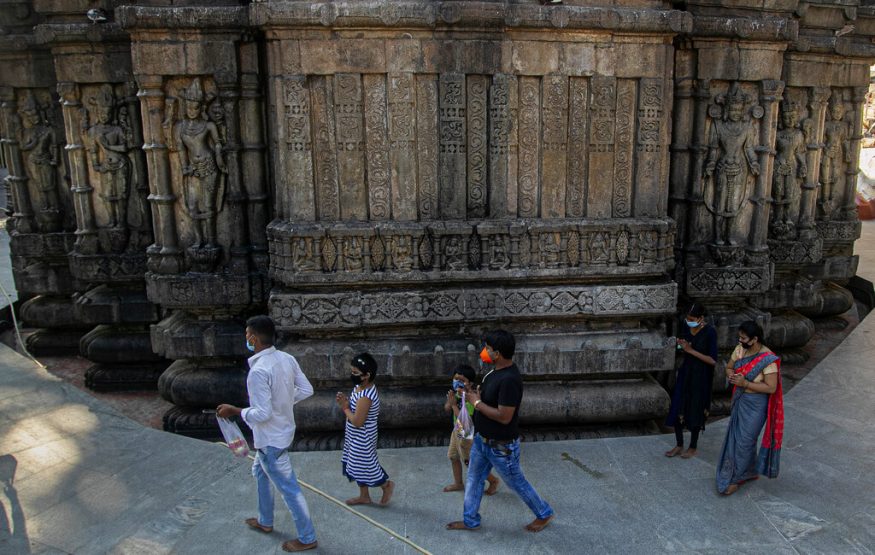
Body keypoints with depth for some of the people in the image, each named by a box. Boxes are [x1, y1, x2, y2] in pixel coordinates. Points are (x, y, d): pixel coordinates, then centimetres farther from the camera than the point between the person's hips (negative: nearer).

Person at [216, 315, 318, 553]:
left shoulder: (258, 371, -30)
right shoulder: (287, 358, -5)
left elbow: (262, 414, -28)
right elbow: (306, 389, 2)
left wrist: (234, 411, -14)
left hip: (271, 439, -9)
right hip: (283, 430, 9)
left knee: (288, 488, 6)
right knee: (260, 472, 29)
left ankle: (307, 538, 21)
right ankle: (265, 521, 46)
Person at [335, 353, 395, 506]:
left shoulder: (365, 397, -31)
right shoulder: (361, 386, -1)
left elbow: (357, 421, -28)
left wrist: (345, 408, -16)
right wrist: (346, 401, -6)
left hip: (362, 438, -10)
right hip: (356, 437, 10)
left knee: (364, 465, 7)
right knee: (359, 466, 20)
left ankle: (387, 485, 29)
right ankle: (364, 496, 36)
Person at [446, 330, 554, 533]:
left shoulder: (509, 379, -32)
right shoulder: (496, 371, -1)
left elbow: (504, 416, -32)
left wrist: (477, 402, -23)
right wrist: (475, 394, 1)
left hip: (501, 446, -9)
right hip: (482, 439, 9)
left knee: (516, 482, 12)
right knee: (473, 479, 19)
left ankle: (544, 513, 35)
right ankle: (471, 520, 36)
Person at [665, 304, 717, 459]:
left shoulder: (710, 332, -19)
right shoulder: (687, 326, -2)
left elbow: (712, 360, -20)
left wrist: (691, 350, -23)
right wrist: (681, 344, -8)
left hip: (700, 376, -6)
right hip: (685, 372, 6)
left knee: (695, 411, 7)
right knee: (677, 409, 7)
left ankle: (693, 447, 25)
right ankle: (679, 445, 23)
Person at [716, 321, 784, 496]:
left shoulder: (768, 359, -23)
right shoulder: (740, 349, -3)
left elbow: (771, 388, -23)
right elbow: (729, 368, 9)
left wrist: (745, 383, -27)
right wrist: (732, 376, -14)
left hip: (755, 404, -7)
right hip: (739, 400, 7)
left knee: (743, 440, 0)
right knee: (737, 437, 17)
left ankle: (734, 479, 13)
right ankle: (751, 471, 37)